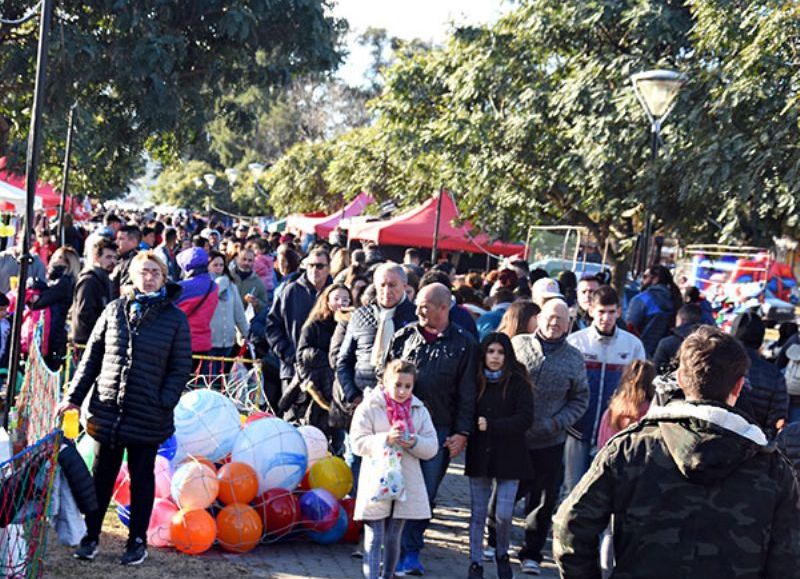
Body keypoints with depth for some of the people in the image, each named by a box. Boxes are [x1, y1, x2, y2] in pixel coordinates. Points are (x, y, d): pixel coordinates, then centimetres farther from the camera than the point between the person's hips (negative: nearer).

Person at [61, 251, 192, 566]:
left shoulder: (175, 318, -1)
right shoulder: (115, 310, 5)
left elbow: (181, 367, -2)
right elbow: (92, 355, 8)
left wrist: (164, 404, -11)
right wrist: (75, 396, 3)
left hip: (148, 416, -2)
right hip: (107, 410, 2)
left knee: (141, 478, 10)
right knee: (101, 475, 11)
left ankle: (137, 541, 21)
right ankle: (90, 536, 23)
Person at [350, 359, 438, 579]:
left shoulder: (419, 410, 8)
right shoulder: (369, 407, -4)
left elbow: (432, 447, 5)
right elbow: (358, 442, -9)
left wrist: (415, 443, -16)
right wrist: (385, 439, -23)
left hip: (405, 482, 4)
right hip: (376, 480, -4)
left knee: (393, 538, 12)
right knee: (375, 538, -5)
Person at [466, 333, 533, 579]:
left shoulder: (518, 383, -4)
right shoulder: (475, 381, 2)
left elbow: (526, 418, -12)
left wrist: (491, 425, -17)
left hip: (509, 457, -2)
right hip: (479, 455, 2)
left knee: (504, 515, -3)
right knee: (477, 514, 6)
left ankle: (502, 554, 25)